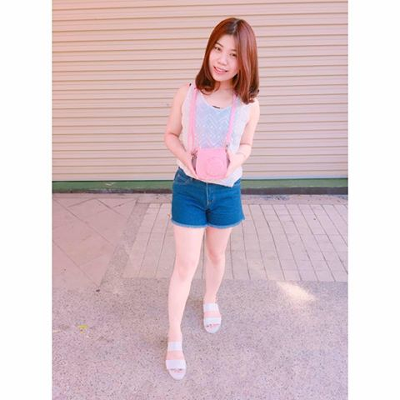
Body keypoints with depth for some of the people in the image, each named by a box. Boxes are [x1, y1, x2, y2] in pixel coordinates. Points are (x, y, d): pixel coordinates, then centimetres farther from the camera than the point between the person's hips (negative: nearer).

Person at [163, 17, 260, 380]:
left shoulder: (249, 104, -8)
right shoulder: (187, 94, -10)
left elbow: (246, 145, 5)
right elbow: (171, 135, 2)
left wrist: (235, 160, -17)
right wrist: (184, 155, -19)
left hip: (227, 190, 2)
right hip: (188, 187, -1)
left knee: (216, 255, 20)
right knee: (185, 264, 2)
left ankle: (211, 301, 52)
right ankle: (174, 337, 23)